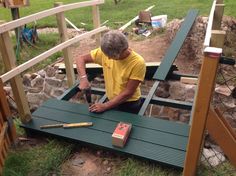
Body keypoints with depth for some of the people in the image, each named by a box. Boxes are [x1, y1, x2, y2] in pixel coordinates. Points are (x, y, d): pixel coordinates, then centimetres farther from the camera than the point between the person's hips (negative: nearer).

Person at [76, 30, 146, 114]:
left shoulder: (138, 63, -26)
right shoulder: (105, 52, -14)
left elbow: (128, 92, -22)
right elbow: (81, 59, -5)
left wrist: (105, 106, -24)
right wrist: (83, 78, -22)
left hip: (130, 105, -3)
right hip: (111, 101, 4)